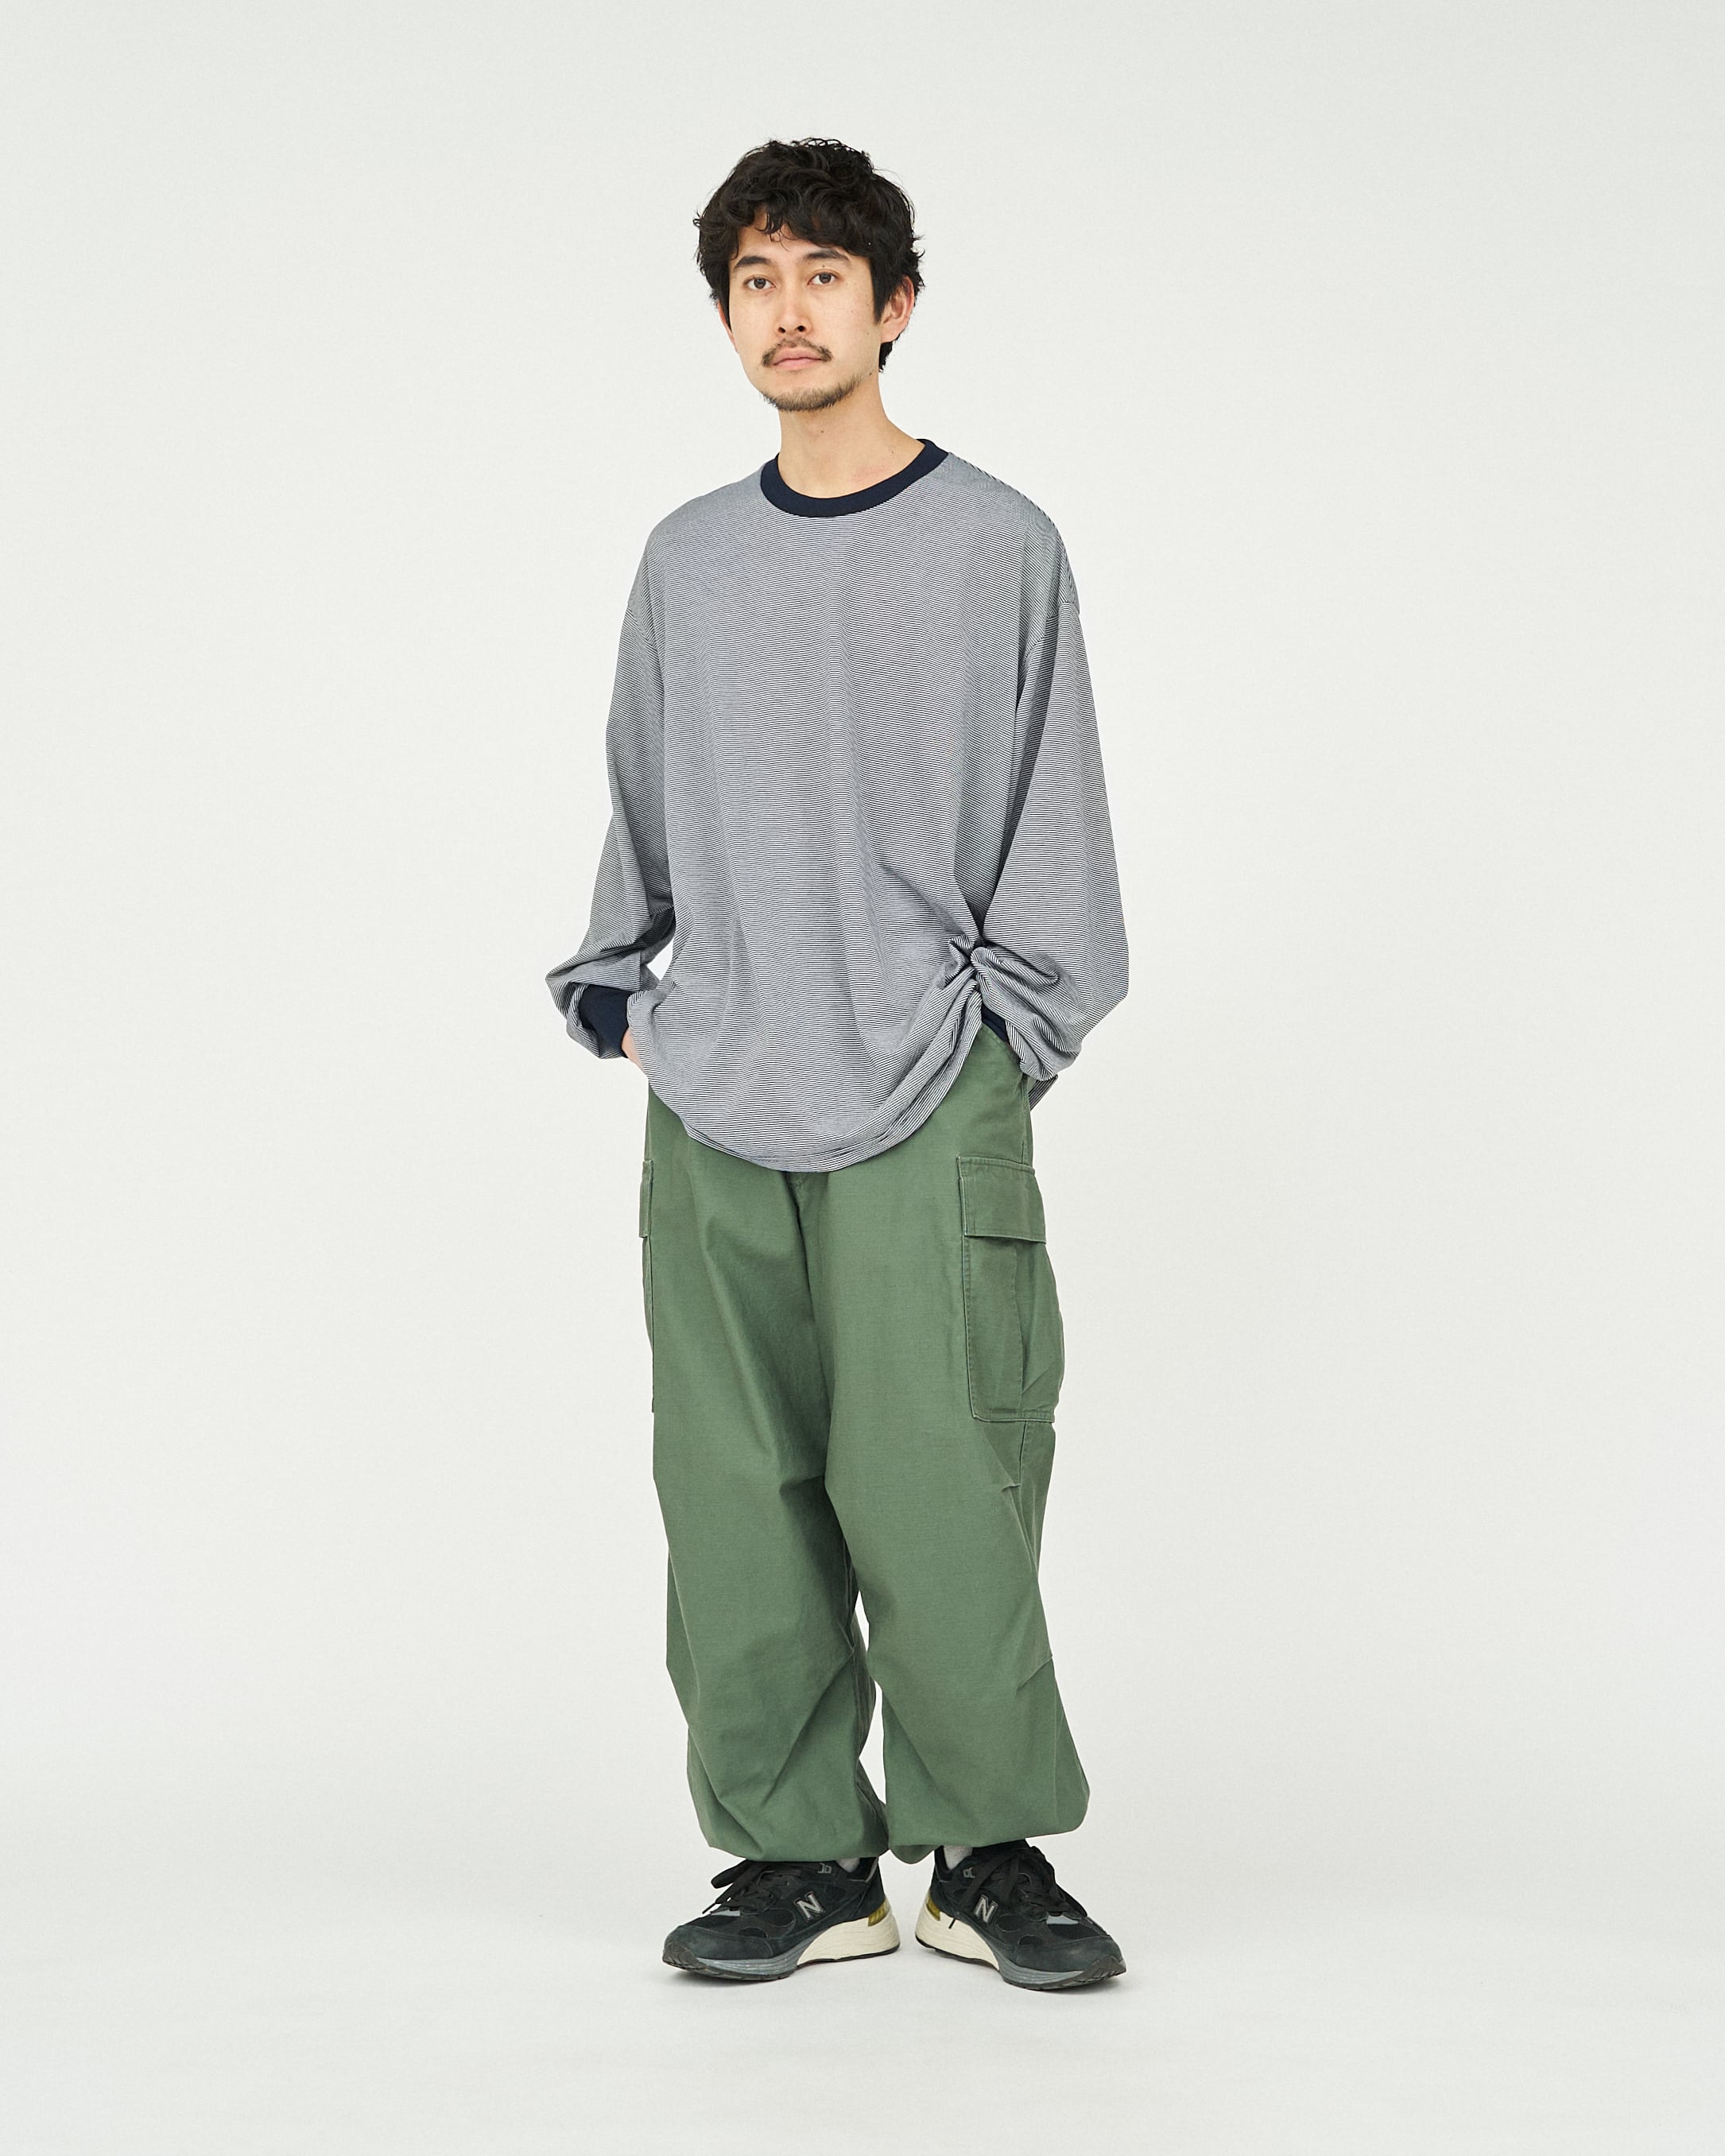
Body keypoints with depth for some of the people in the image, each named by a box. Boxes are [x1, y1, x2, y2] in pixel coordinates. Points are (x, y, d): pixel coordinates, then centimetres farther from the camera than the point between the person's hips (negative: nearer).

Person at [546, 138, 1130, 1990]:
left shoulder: (998, 547, 4)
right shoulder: (686, 560, 16)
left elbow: (1055, 817, 3)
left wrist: (1002, 1034, -3)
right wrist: (616, 992, 12)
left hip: (927, 1110, -4)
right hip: (710, 1114, 4)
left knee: (939, 1491, -8)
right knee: (739, 1501, 2)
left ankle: (989, 1852, 7)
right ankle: (799, 1856, 12)